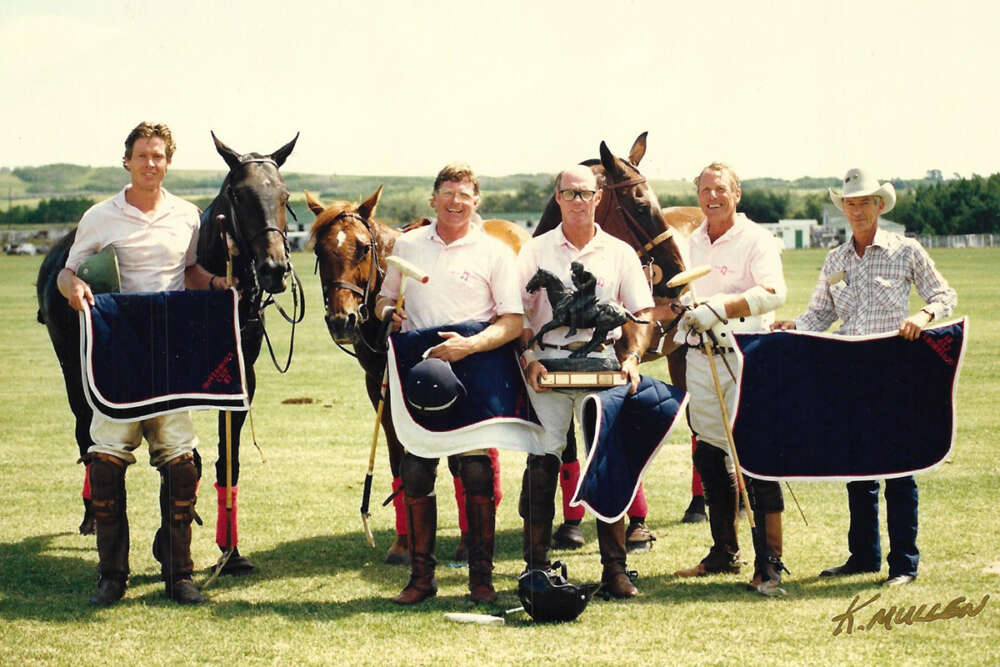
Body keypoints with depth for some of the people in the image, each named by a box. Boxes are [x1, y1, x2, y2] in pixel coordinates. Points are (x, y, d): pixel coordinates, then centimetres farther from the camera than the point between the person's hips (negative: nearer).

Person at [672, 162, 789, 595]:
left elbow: (773, 293, -21)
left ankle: (769, 564, -5)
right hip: (701, 358, 7)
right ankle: (724, 552, 23)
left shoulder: (756, 239, -6)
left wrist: (719, 309, -30)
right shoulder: (693, 242, 16)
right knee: (709, 454, 10)